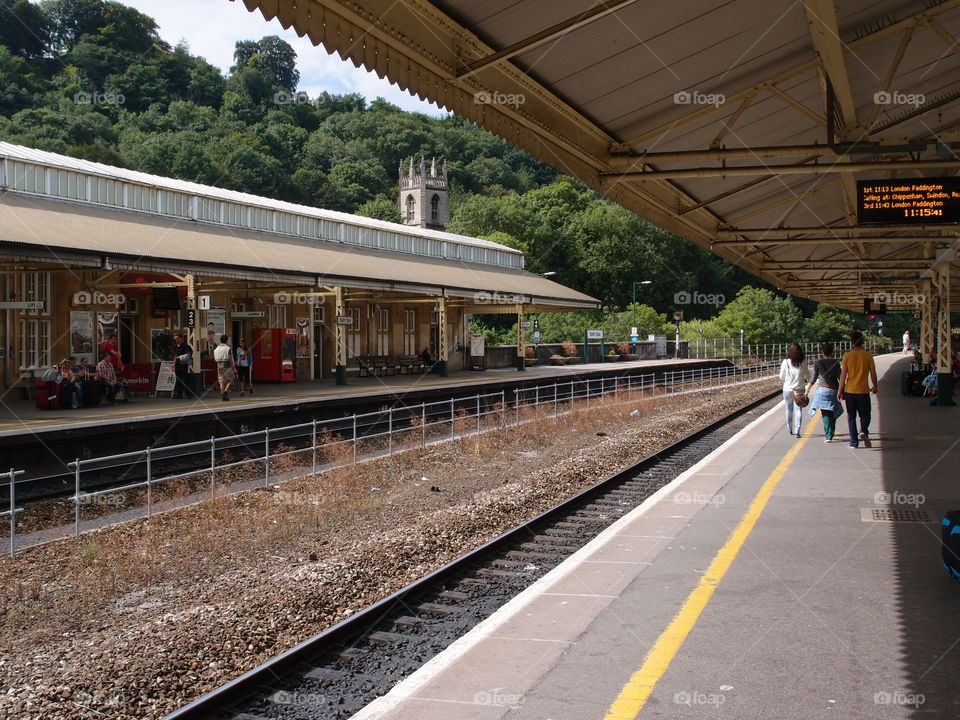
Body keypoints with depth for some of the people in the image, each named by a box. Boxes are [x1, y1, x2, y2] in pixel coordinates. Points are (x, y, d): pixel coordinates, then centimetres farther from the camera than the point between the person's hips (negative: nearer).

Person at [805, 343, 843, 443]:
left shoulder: (818, 363, -2)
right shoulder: (836, 362, 1)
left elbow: (814, 379, 0)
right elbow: (840, 377, -1)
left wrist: (807, 389, 10)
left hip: (822, 389, -2)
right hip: (834, 389, 2)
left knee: (825, 413, 0)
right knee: (832, 413, 13)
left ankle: (828, 436, -10)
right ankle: (830, 435, 14)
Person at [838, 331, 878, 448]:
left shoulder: (847, 356, -4)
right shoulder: (868, 356, -3)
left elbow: (843, 375, -4)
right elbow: (873, 373, 1)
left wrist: (840, 391, 2)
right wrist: (874, 386, 17)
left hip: (849, 391, 0)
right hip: (863, 390, 0)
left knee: (851, 417, 9)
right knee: (865, 415, 12)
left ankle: (854, 442, 8)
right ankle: (864, 432, -16)